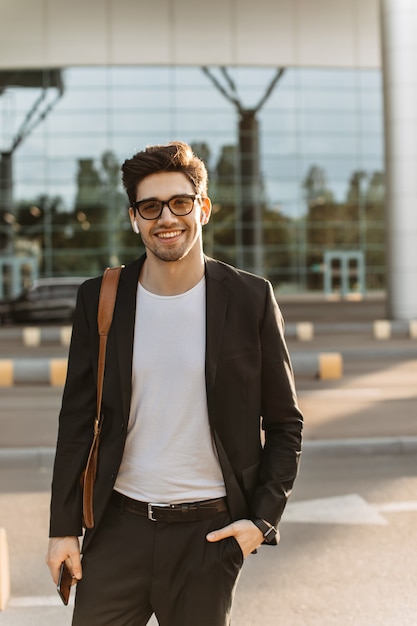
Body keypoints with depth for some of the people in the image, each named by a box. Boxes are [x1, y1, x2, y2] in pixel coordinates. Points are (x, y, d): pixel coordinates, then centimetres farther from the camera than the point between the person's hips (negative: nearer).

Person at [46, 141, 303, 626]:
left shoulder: (250, 299, -3)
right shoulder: (100, 299, 1)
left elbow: (284, 425, 2)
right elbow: (77, 422, 5)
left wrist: (263, 519, -6)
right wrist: (63, 527, 4)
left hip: (209, 532, -1)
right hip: (118, 528, 1)